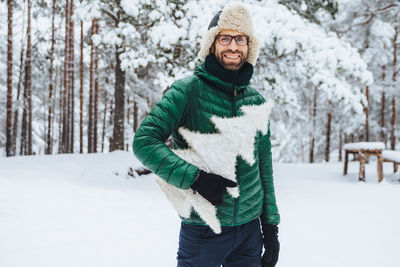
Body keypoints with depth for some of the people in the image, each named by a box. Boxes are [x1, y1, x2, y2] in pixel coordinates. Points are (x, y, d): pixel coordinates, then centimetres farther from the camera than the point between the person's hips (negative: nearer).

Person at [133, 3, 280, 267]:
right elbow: (144, 140, -15)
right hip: (202, 231, -4)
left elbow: (264, 166, 11)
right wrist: (195, 178, -23)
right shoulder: (188, 90, -9)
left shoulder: (256, 100, 6)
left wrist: (271, 224, 10)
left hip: (250, 228, 5)